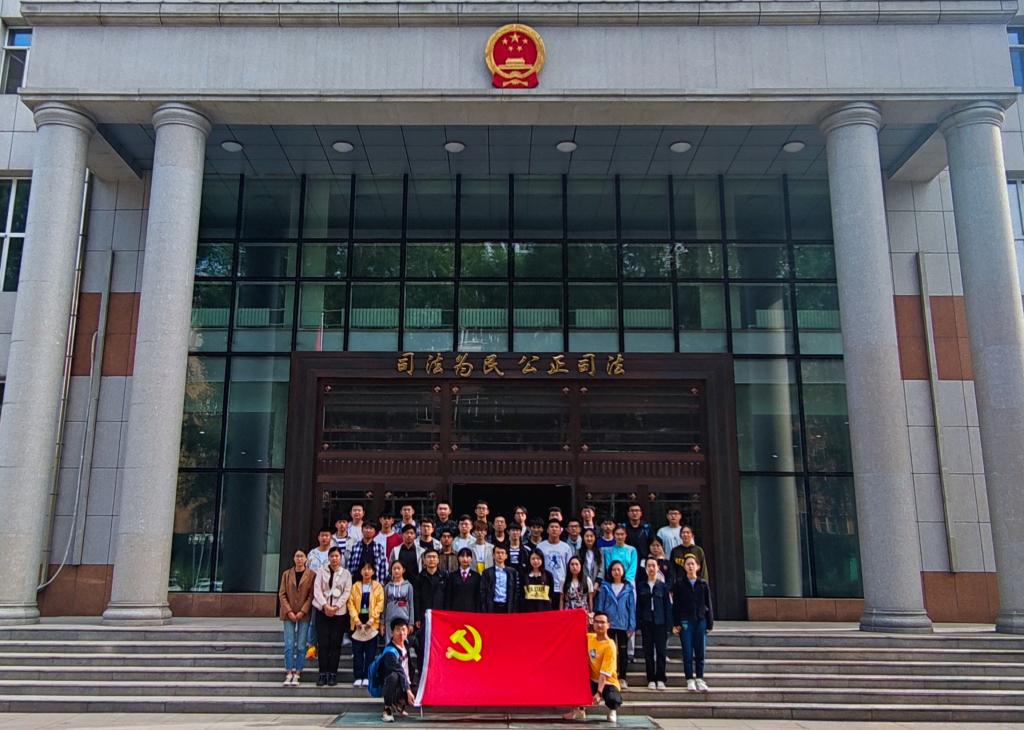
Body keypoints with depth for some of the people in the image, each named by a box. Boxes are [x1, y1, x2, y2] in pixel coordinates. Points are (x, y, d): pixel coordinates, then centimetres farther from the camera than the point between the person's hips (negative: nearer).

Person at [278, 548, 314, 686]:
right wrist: (289, 611, -8)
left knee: (301, 646, -1)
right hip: (289, 614, 1)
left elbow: (311, 595, -3)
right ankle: (289, 674, 2)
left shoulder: (311, 575, 1)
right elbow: (282, 594, 3)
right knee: (289, 644, -3)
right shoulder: (286, 574, 8)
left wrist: (302, 611, -12)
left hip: (304, 615, -1)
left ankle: (296, 675, 4)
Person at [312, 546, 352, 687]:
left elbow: (347, 592, -1)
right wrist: (325, 605, -14)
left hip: (339, 612, 0)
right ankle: (323, 673, 3)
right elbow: (317, 590, -2)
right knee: (323, 643, -3)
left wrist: (336, 607, -12)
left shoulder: (346, 573, 7)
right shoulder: (321, 572, 7)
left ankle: (332, 673, 5)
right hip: (322, 611, 0)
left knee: (335, 643, -1)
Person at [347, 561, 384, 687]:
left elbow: (380, 603, -3)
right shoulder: (355, 586, 9)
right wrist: (356, 619, -12)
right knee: (357, 651, 1)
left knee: (370, 651, 0)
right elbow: (351, 603, 1)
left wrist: (372, 619, -14)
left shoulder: (378, 586, 5)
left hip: (372, 622, -1)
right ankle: (358, 677, 7)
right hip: (358, 621, 1)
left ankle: (367, 677, 5)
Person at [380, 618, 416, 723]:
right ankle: (387, 710, -22)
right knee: (393, 676, -39)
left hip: (405, 683, 8)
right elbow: (400, 672, -32)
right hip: (388, 685, -8)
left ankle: (398, 705, 18)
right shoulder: (390, 652, -25)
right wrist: (408, 691, -37)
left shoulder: (405, 644, -1)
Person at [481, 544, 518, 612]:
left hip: (507, 608, 1)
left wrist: (514, 609, 1)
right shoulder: (487, 572, 5)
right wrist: (484, 611, -5)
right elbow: (483, 592, 2)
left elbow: (516, 591, 9)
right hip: (493, 608, -1)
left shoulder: (512, 572, 10)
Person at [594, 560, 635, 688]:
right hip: (608, 624, 0)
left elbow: (632, 607, 2)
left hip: (623, 625, 0)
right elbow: (600, 606, 3)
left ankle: (622, 678, 15)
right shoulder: (605, 587, 2)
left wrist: (632, 626, -2)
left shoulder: (628, 588, 2)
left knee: (623, 651, 7)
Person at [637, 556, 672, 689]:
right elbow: (638, 606, 6)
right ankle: (651, 679, 11)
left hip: (660, 623, -1)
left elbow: (668, 606, 2)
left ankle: (660, 679, 7)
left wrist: (668, 624, -4)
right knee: (648, 652, 4)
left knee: (660, 651, 0)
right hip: (646, 623, 1)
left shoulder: (663, 586, 3)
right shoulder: (641, 586, 7)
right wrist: (638, 623, -2)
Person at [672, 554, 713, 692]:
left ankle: (699, 679, 13)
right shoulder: (679, 585, 3)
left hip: (701, 621, 1)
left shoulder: (703, 584, 7)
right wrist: (675, 624, -4)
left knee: (700, 652, 4)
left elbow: (708, 605, 8)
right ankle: (690, 680, 7)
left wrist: (710, 623, 4)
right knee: (687, 653, -1)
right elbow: (675, 605, 2)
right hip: (685, 622, -1)